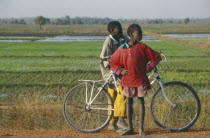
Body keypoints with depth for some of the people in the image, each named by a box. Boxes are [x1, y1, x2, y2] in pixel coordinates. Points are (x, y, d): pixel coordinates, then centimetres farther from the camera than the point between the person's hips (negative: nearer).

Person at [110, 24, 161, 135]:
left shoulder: (142, 47, -2)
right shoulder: (122, 48, 2)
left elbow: (156, 57, 3)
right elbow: (113, 61, 13)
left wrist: (148, 68, -1)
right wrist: (120, 71, 0)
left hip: (140, 79, -1)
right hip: (127, 79, 1)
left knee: (141, 101, 2)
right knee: (129, 102, 7)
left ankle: (141, 128, 7)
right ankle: (130, 128, 16)